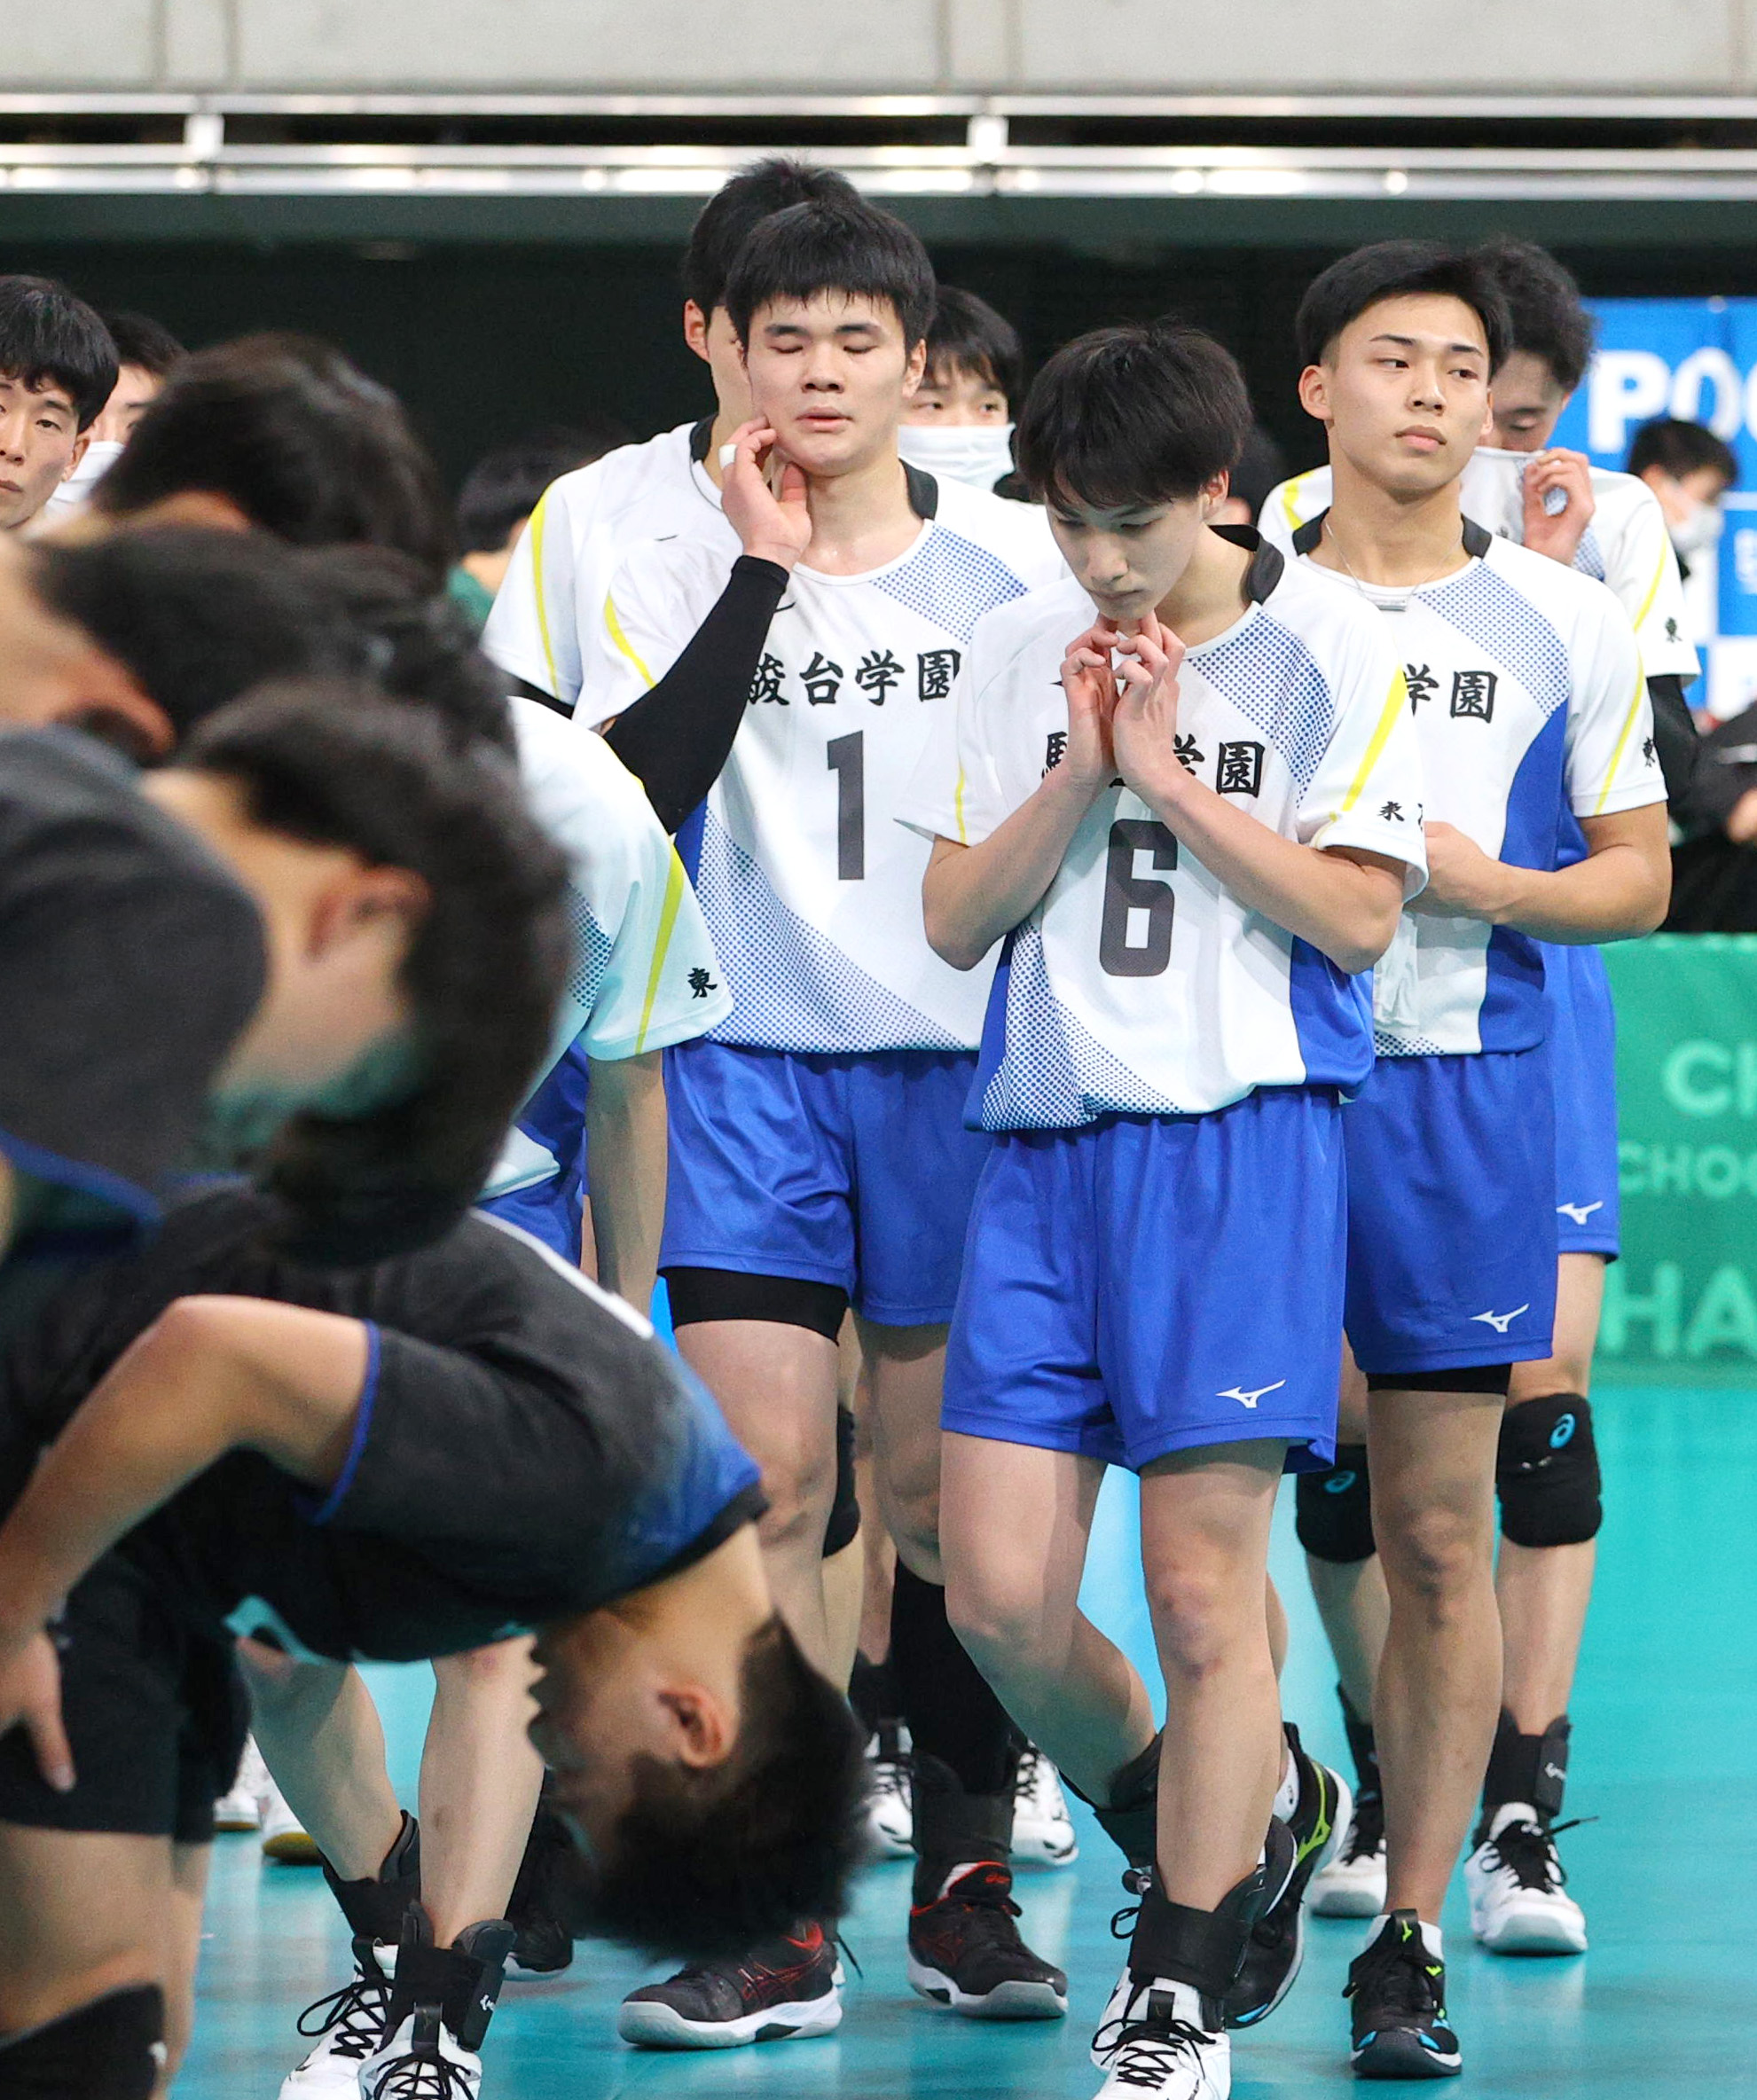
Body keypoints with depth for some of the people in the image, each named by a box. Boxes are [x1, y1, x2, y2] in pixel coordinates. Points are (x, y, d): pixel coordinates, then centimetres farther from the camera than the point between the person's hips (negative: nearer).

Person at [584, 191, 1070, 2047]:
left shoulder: (1016, 563, 3)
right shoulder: (673, 574, 2)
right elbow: (633, 788, -14)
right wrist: (761, 572, -16)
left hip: (962, 1062, 0)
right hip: (748, 1065, 0)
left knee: (938, 1490, 5)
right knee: (765, 1480, -8)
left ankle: (963, 1884, 18)